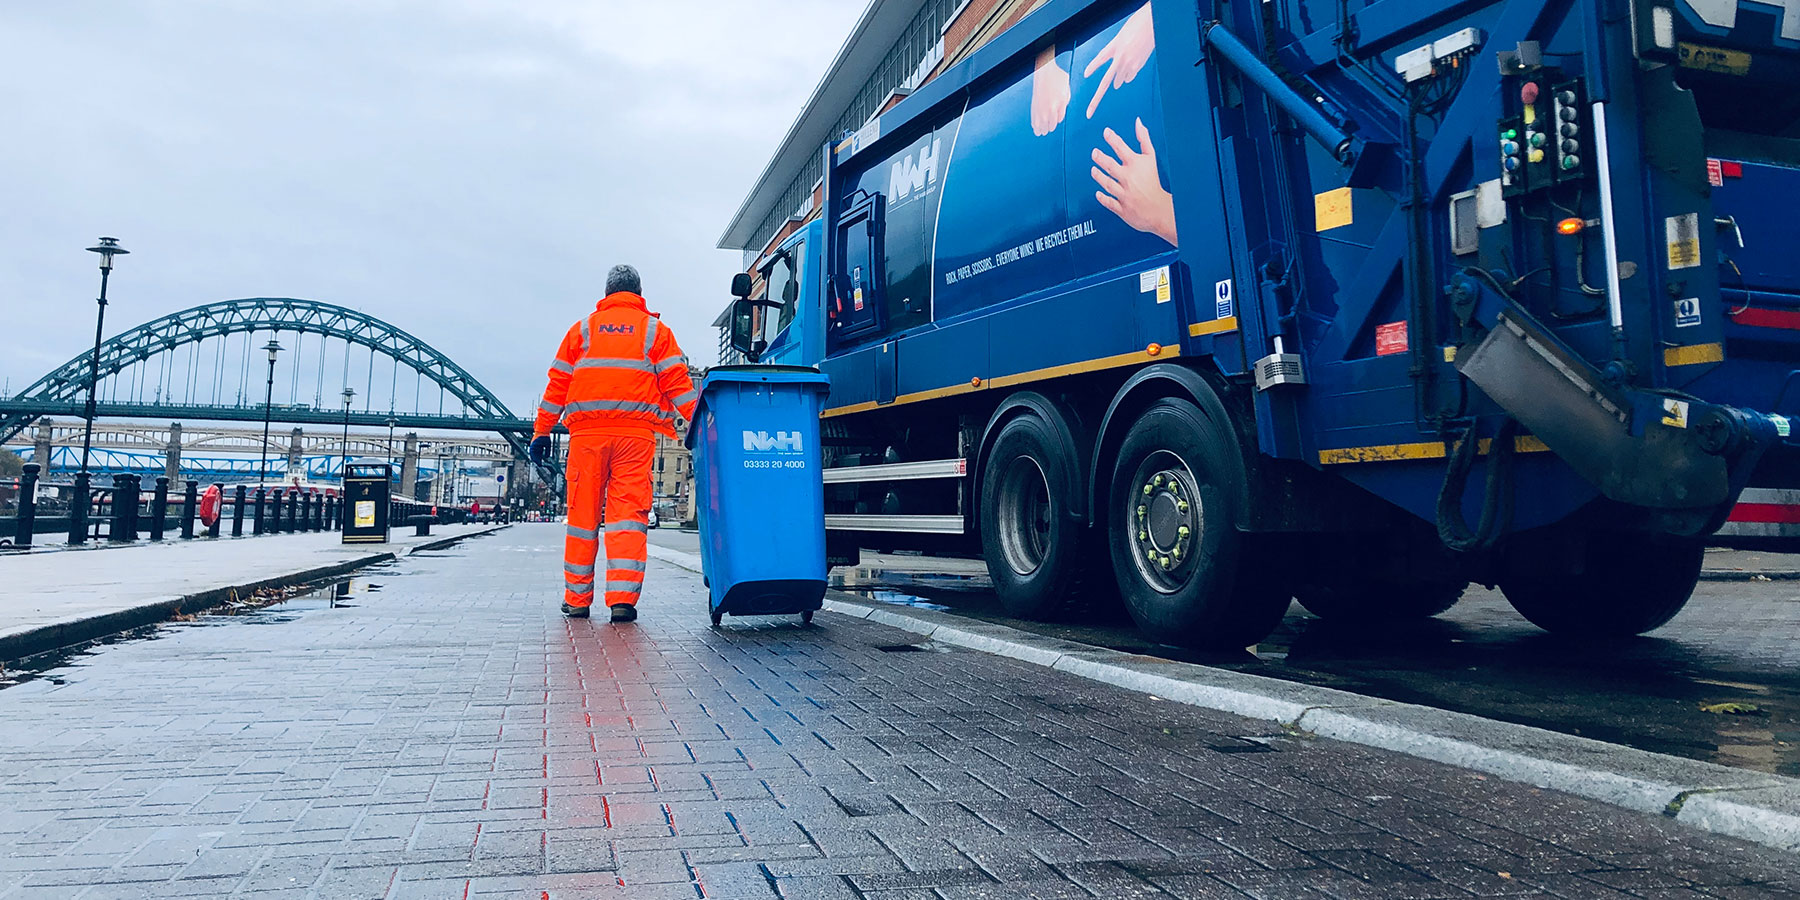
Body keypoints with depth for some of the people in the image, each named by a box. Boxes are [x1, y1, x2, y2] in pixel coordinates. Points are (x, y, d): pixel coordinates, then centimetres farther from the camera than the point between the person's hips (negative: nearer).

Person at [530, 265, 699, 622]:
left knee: (583, 515, 7)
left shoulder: (582, 329, 16)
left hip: (587, 433, 2)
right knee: (629, 514, -4)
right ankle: (623, 598, -12)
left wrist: (542, 432, 14)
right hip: (636, 433, -1)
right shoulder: (656, 330, 12)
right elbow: (677, 383, 1)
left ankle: (577, 599, 13)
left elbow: (557, 384, 12)